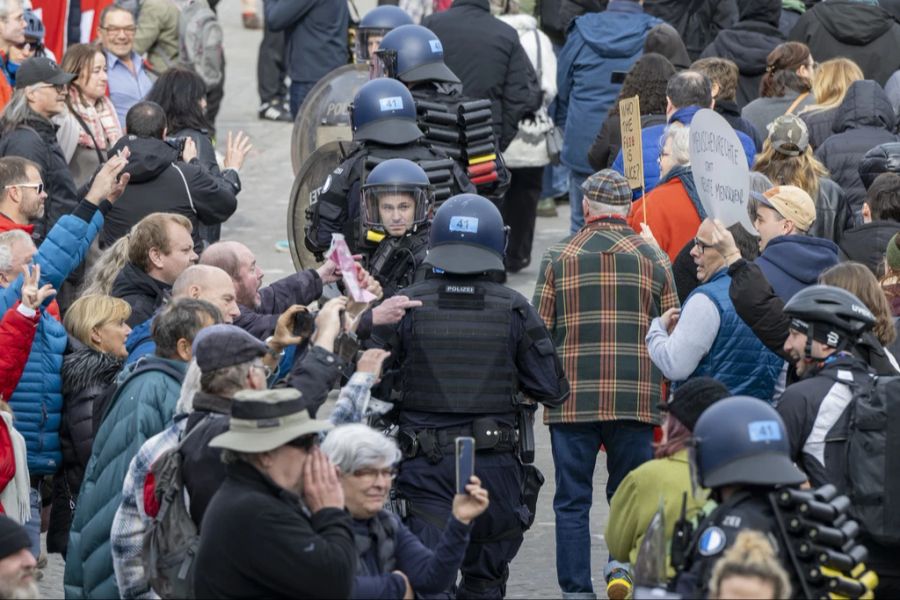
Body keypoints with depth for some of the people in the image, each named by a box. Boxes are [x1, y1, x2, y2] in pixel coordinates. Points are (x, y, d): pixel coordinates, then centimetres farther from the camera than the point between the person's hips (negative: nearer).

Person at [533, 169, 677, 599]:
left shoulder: (558, 257, 1)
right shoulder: (653, 259, 4)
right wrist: (665, 396, 16)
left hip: (572, 398, -1)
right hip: (637, 399, 1)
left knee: (572, 501, 6)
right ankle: (624, 565, -11)